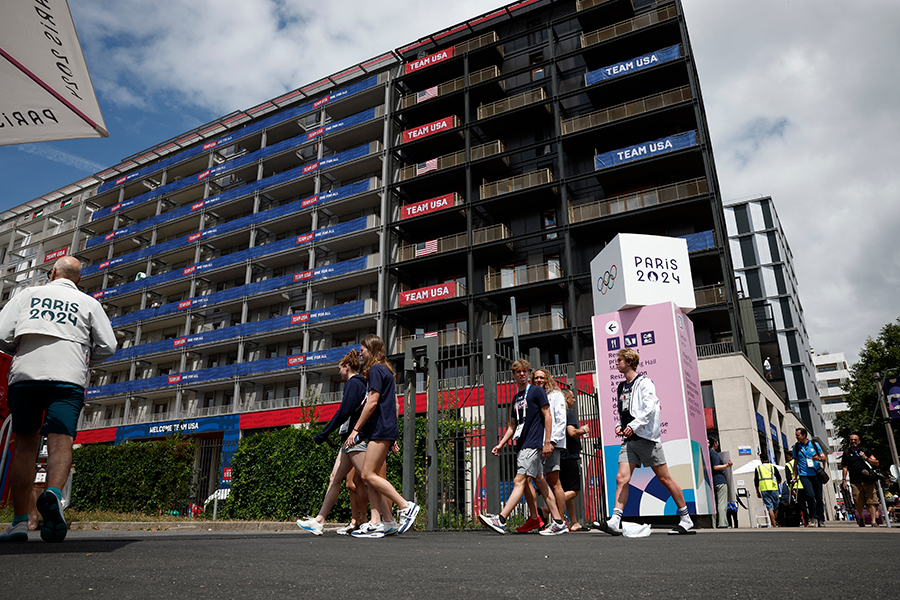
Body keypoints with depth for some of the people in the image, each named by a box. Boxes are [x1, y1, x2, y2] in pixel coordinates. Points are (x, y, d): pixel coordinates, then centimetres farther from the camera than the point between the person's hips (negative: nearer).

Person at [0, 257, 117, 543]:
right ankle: (54, 493, -36)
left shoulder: (28, 294, 17)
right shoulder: (89, 303, 14)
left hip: (25, 375, 2)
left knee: (25, 446, 7)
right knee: (61, 443, -8)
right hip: (68, 379, -1)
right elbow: (107, 346, 7)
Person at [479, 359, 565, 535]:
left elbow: (547, 416, -7)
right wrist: (500, 444, 12)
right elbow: (512, 426, 21)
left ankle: (501, 520, -15)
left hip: (533, 444, -8)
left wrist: (547, 442, -13)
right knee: (539, 482, 8)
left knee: (519, 481, -12)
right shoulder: (516, 398, 19)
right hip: (522, 445, 8)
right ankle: (558, 522, 12)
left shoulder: (537, 391, -2)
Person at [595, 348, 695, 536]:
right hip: (629, 439, 7)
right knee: (621, 478, -6)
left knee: (665, 478, 1)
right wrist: (619, 425, 9)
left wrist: (634, 425, -20)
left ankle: (686, 519, 16)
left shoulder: (644, 382, -5)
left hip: (646, 436, -7)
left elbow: (650, 408, -16)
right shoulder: (622, 387, 18)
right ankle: (614, 522, -11)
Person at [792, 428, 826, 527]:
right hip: (804, 475, -1)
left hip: (816, 474, 1)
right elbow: (796, 462, 13)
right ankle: (811, 517, 0)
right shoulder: (796, 447, 6)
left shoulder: (814, 444, 4)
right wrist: (794, 476, 10)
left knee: (819, 497, 4)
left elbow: (824, 457, 8)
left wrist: (818, 458, -15)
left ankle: (821, 520, 15)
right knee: (810, 495, -17)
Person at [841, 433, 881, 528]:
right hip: (855, 482, 0)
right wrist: (844, 480, 6)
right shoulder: (847, 453, 12)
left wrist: (865, 458, -5)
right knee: (858, 503, -1)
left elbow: (876, 463, 10)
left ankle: (873, 522, -6)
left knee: (872, 502, -8)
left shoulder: (865, 450, 12)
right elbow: (845, 467, 12)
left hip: (868, 481, 0)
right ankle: (861, 518, 22)